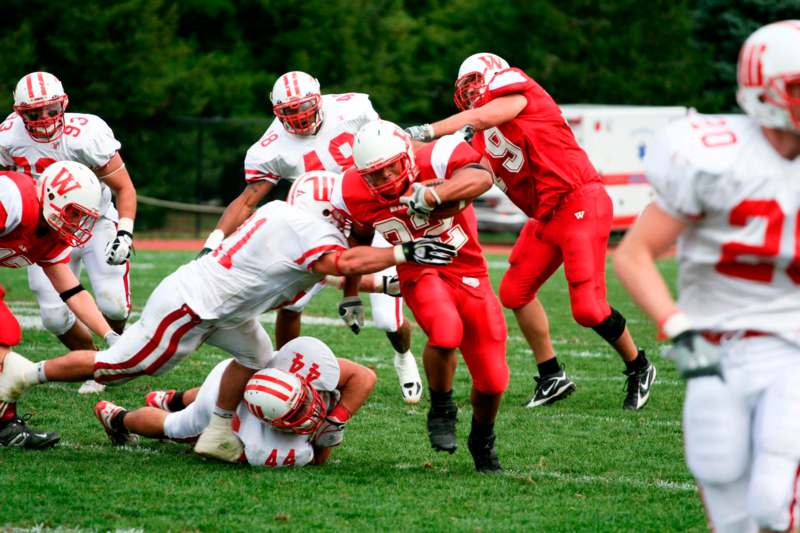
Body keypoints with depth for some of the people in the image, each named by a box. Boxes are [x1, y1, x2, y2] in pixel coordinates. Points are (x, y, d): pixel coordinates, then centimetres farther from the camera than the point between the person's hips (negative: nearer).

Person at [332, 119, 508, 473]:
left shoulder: (436, 160, -23)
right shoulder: (353, 195, -13)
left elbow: (481, 177, -42)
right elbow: (355, 244, 9)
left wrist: (432, 195, -55)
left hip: (468, 272, 0)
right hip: (421, 273, 0)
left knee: (492, 381, -1)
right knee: (446, 332, -35)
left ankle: (482, 439, 33)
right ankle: (441, 410, -6)